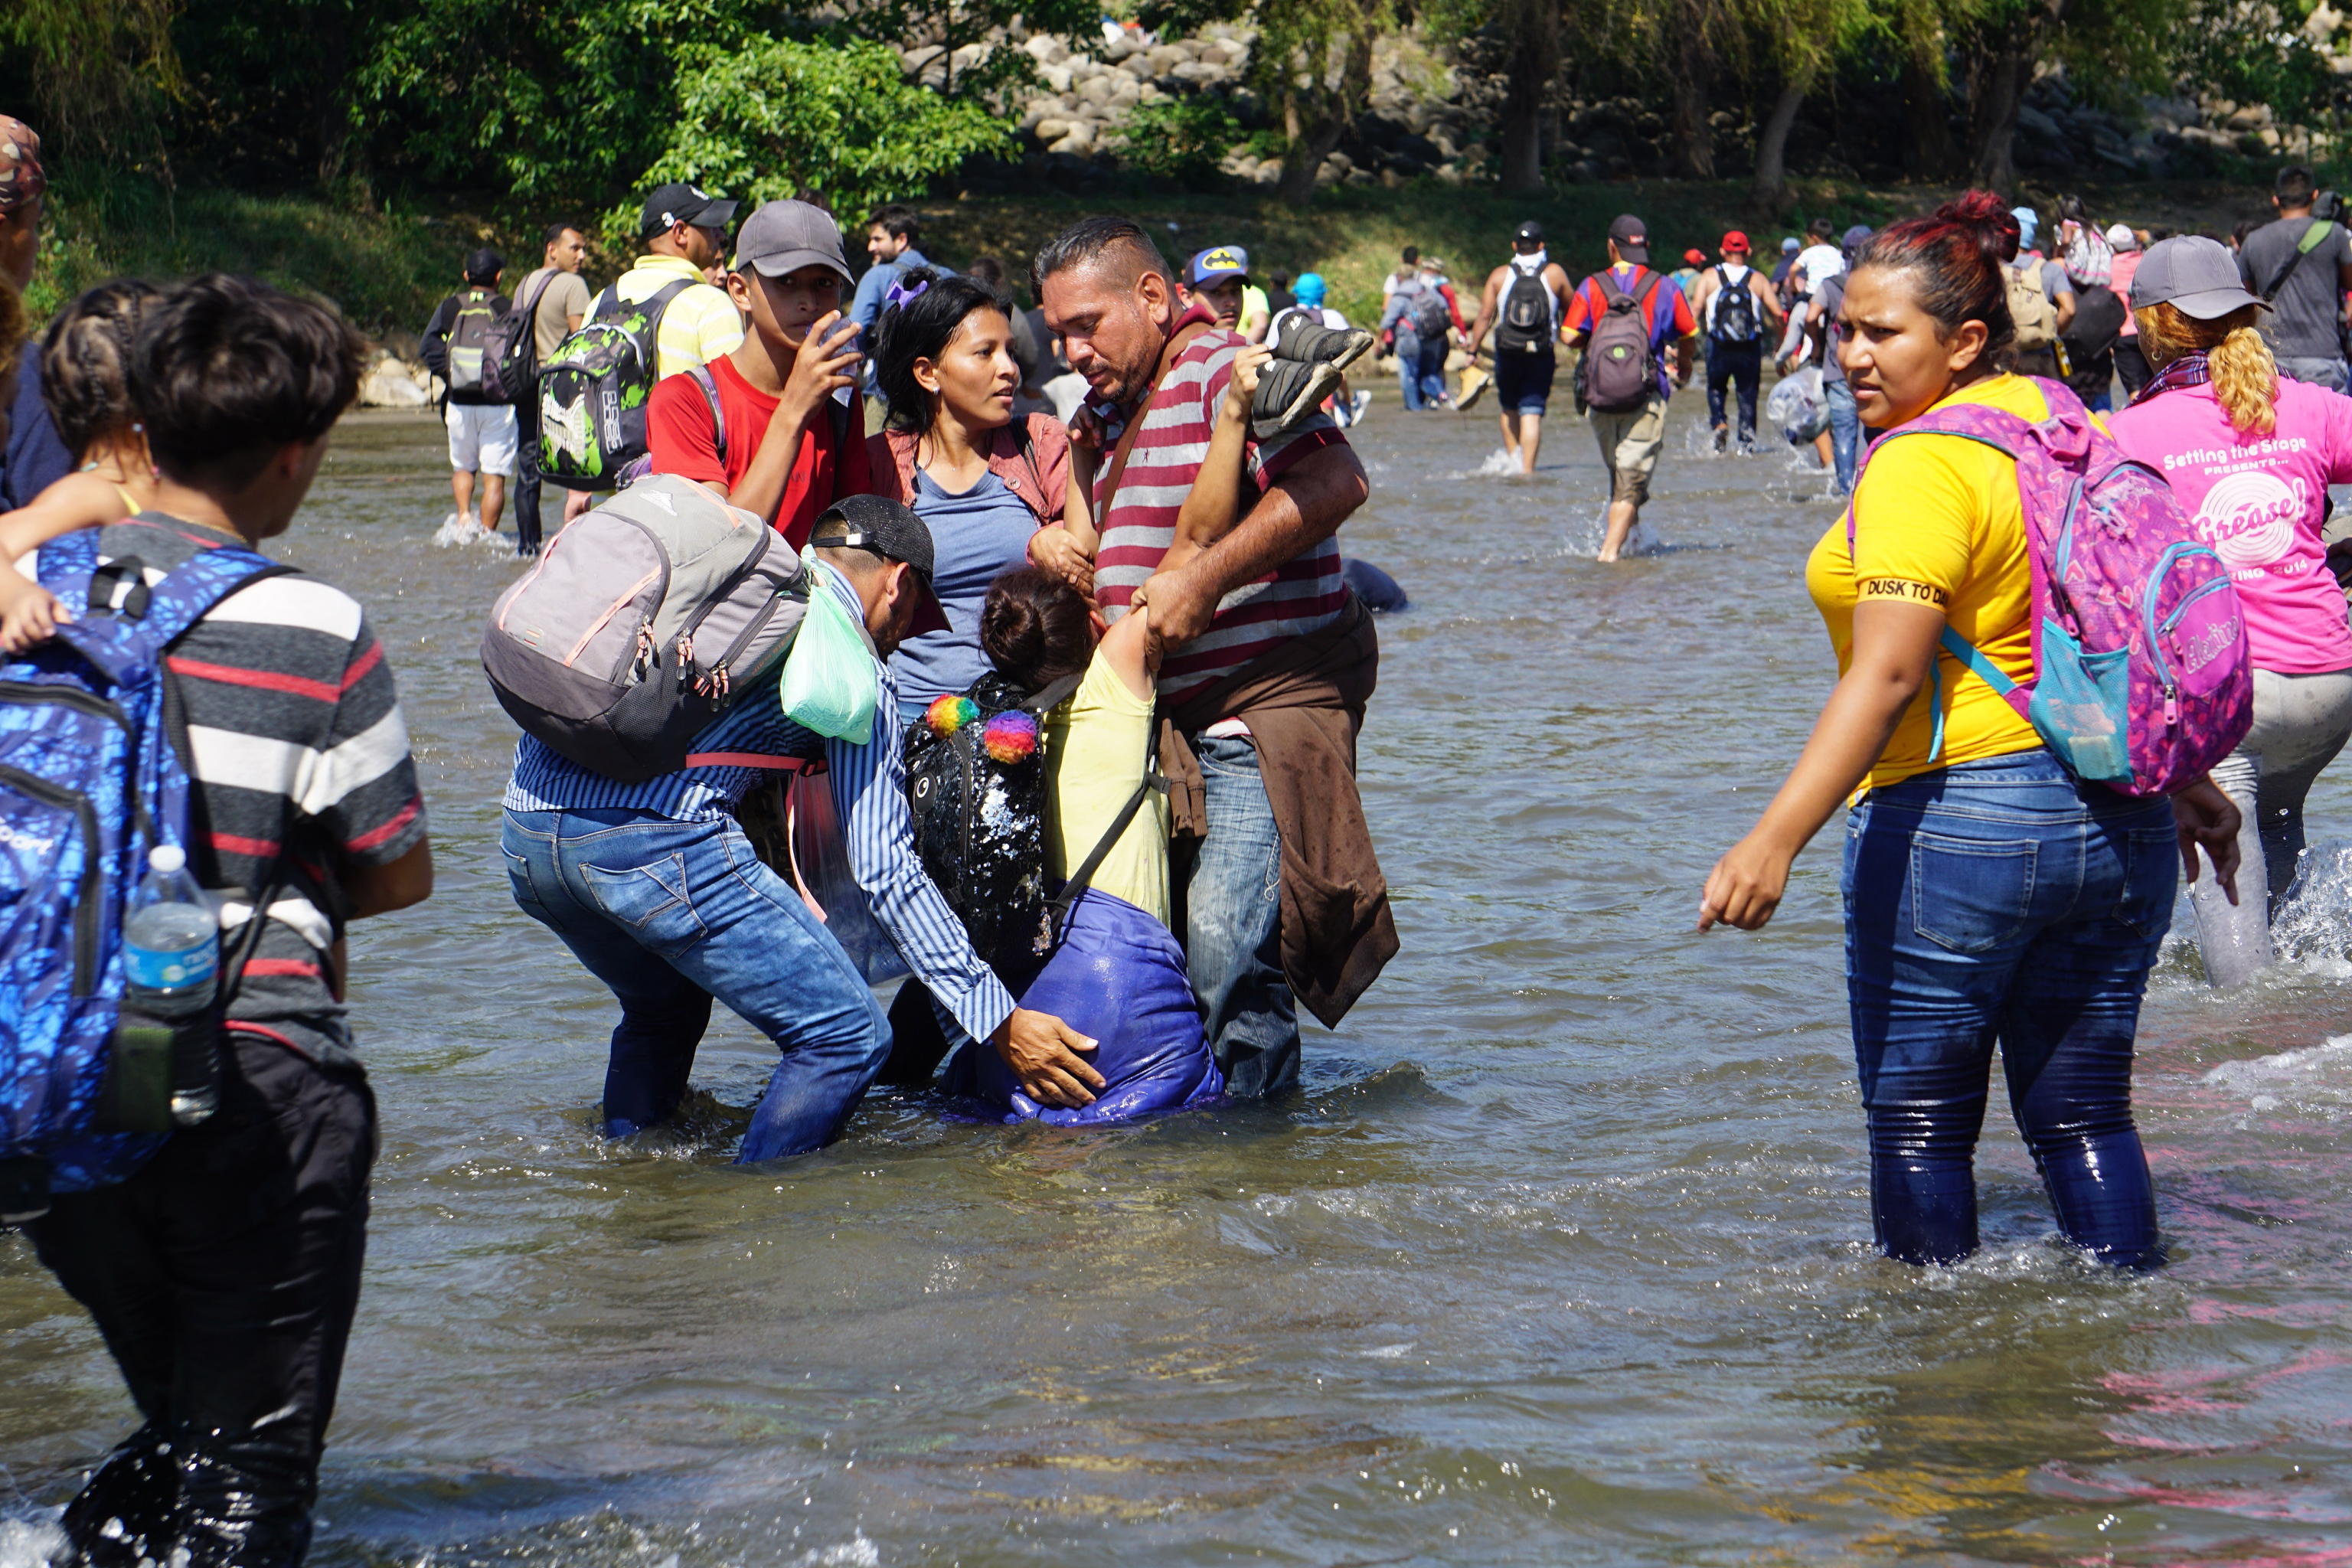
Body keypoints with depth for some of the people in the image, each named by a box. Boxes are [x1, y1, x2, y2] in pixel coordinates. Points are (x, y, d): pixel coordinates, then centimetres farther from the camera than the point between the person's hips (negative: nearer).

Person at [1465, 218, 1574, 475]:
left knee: (1509, 408, 20)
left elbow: (1485, 316, -4)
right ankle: (1527, 468, -11)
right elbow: (1569, 311, 10)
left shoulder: (1500, 275, 0)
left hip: (1507, 353, 1)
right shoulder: (1555, 274, 1)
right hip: (1542, 356, -1)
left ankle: (1513, 456, 13)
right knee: (1532, 413, -3)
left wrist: (1473, 350, 1)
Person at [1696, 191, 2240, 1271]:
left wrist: (1777, 838, -31)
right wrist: (2187, 782, 28)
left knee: (1919, 1116, 6)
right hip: (2120, 820, 8)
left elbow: (1887, 675, -25)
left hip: (1956, 815, -8)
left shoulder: (1922, 465, -15)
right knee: (2083, 1115, 15)